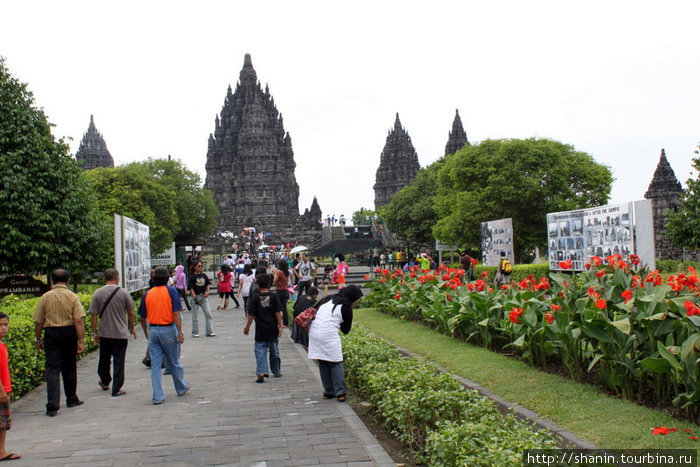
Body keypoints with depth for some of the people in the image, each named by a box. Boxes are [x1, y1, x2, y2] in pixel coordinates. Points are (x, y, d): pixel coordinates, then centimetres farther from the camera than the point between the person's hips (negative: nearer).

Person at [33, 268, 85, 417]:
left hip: (51, 334, 0)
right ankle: (71, 399, 31)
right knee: (69, 368, 15)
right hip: (69, 333, 0)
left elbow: (38, 322, 2)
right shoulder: (73, 297, -3)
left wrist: (38, 339, 12)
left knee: (52, 369, -1)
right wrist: (81, 341, -9)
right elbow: (78, 321, -11)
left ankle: (52, 406, -10)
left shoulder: (45, 297, 0)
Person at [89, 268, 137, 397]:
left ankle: (105, 382, 39)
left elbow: (94, 315, -4)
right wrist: (131, 328, 12)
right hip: (121, 333, -2)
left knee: (104, 360, 20)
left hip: (104, 333, 2)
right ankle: (116, 389, 3)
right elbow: (130, 313, -1)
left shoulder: (97, 293, -4)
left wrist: (94, 332, 4)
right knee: (119, 361, 3)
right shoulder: (123, 293, -7)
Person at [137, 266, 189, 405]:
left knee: (155, 365, 6)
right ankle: (182, 388, 32)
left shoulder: (147, 294, 4)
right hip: (168, 330, -2)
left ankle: (158, 396, 5)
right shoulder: (171, 291, -5)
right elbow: (176, 313, -13)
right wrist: (180, 333, -12)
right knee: (174, 362, 14)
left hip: (153, 330, 2)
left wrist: (146, 332, 24)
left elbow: (142, 317, 9)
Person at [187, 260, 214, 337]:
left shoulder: (204, 275, 8)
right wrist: (195, 298, -16)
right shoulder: (192, 277, -5)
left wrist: (207, 292, -2)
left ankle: (209, 331, 3)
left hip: (203, 296, 4)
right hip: (195, 297, -4)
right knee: (195, 315, 4)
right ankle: (195, 332, 15)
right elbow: (191, 289, -9)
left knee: (208, 313, -2)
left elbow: (207, 285, 16)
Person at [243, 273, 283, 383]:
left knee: (260, 351, 1)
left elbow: (251, 315, -6)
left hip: (261, 330, -2)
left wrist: (247, 327, 4)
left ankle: (261, 373, -12)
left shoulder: (255, 298, -8)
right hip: (273, 329, 2)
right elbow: (278, 313, -5)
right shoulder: (273, 297, -4)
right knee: (274, 351, 16)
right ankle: (277, 372, 27)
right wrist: (280, 326, 1)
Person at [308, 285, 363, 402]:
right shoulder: (346, 308, -2)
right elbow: (345, 330, 6)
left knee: (323, 364, 13)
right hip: (329, 334, -7)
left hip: (314, 330, 7)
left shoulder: (329, 298, 16)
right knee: (336, 363, 1)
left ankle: (328, 392, 17)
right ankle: (340, 393, -3)